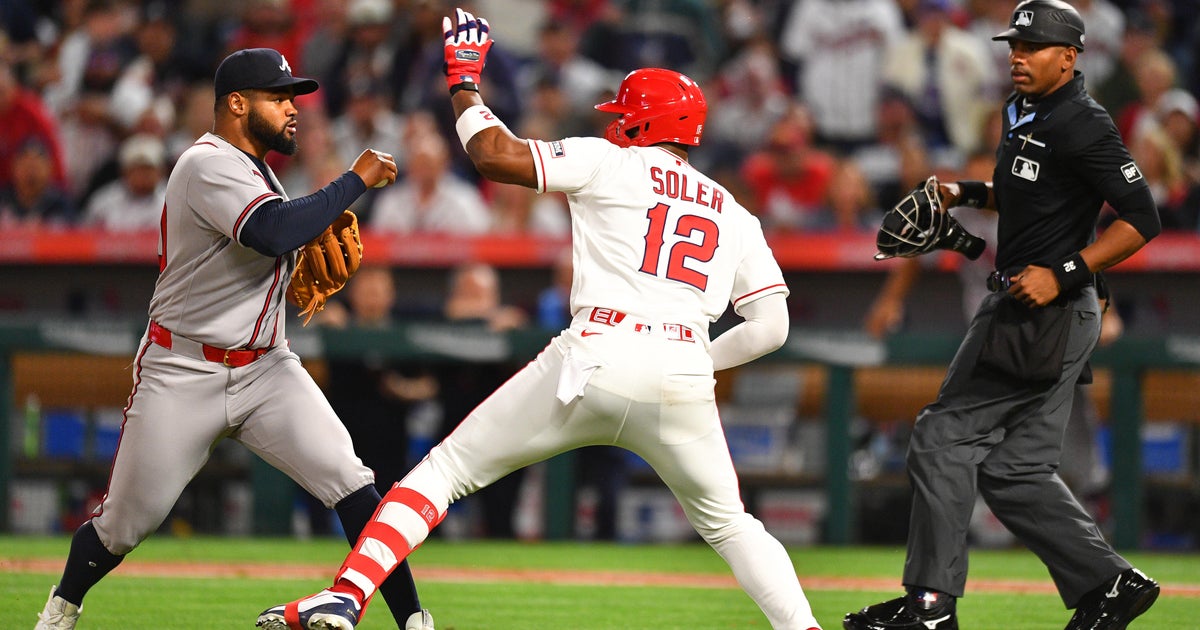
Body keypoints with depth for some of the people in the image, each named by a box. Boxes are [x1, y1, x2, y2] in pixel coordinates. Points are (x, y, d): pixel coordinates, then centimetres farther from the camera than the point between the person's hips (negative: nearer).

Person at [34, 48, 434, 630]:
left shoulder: (252, 171, 13)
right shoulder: (209, 166, -17)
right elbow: (274, 231, -34)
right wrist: (356, 180, -25)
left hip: (266, 371, 7)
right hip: (182, 375, -7)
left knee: (350, 484, -13)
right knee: (128, 518, 3)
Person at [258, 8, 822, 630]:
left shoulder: (609, 163, 10)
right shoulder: (735, 216, 21)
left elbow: (494, 155, 4)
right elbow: (770, 327, 14)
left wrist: (463, 86, 21)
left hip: (597, 360, -3)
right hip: (684, 379, 3)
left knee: (447, 467, 6)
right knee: (729, 525, 24)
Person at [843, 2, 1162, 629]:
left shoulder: (1081, 125, -15)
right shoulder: (1022, 112, 15)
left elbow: (1142, 218, -18)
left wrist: (1065, 273, -24)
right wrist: (969, 194, 15)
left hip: (1049, 315, -10)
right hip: (1017, 307, 10)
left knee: (945, 436, -8)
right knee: (1016, 467, 8)